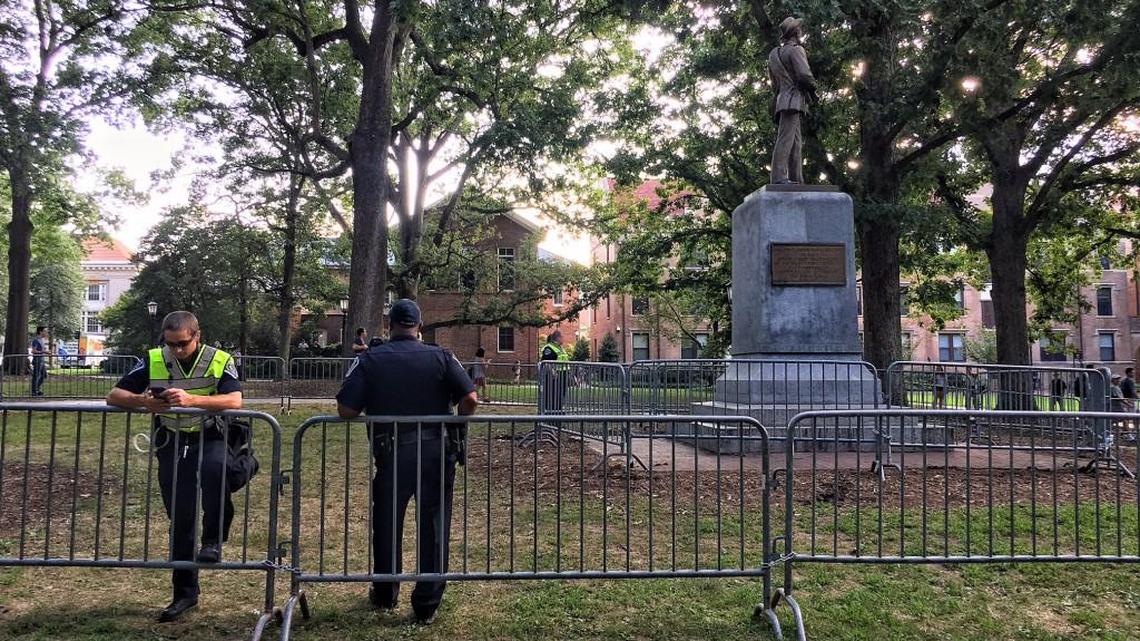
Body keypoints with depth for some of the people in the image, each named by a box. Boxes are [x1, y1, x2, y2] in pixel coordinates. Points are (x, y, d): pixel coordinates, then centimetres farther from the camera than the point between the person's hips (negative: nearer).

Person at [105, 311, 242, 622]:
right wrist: (143, 401, -23)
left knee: (215, 469, -38)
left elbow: (235, 401, -23)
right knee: (180, 518, 5)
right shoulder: (153, 361, -2)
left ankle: (213, 541, -18)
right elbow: (114, 396, -1)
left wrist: (191, 400, -37)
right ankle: (185, 592, 18)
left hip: (211, 438, -3)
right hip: (172, 443, 3)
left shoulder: (219, 361, -9)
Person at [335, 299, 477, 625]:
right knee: (434, 526, 10)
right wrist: (454, 423, 7)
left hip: (392, 453, 0)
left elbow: (345, 410, -12)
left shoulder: (369, 360, -4)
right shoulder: (440, 357, -3)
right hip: (437, 452, 0)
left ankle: (385, 595, 36)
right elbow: (470, 400, -11)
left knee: (387, 525, 19)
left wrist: (374, 410, 8)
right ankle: (426, 606, 16)